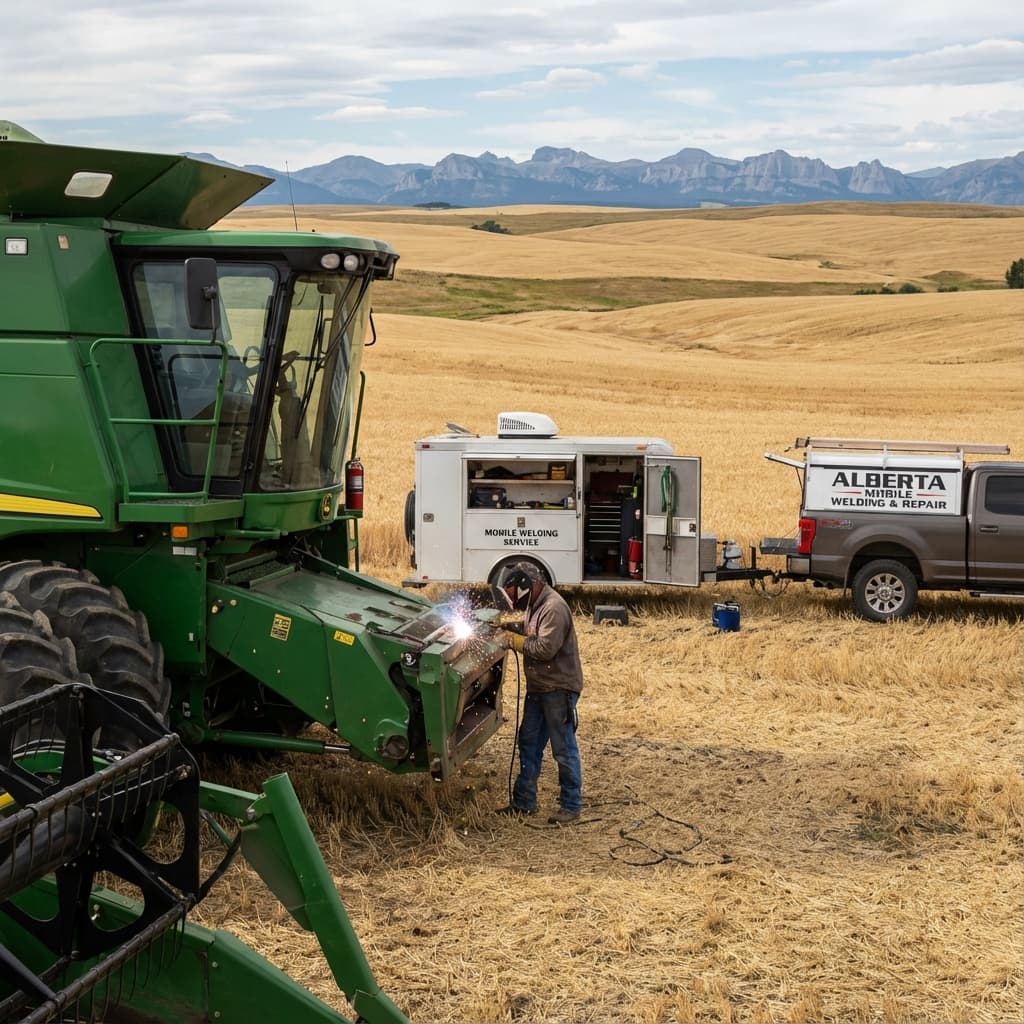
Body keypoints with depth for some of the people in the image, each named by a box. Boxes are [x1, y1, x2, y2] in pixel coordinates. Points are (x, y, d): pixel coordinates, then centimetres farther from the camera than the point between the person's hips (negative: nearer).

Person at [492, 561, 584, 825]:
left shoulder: (554, 608, -21)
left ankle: (571, 806, 10)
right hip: (538, 687, 10)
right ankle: (524, 801, 24)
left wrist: (514, 641, -15)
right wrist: (509, 628, 1)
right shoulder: (534, 604, 10)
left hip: (559, 689, -10)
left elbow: (545, 648, -26)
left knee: (563, 749, -1)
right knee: (529, 743, 15)